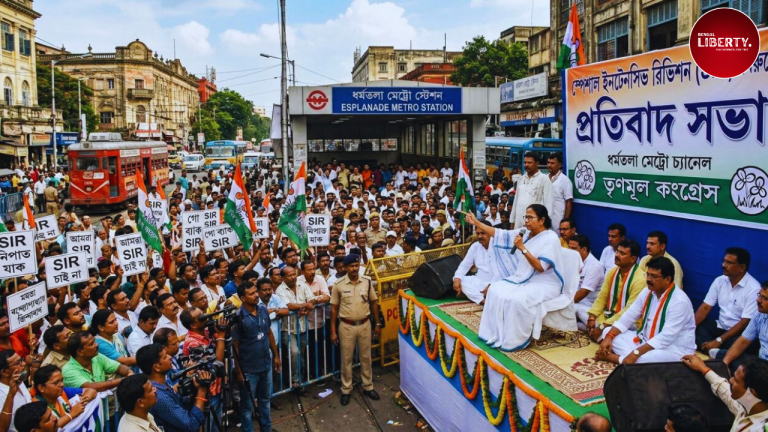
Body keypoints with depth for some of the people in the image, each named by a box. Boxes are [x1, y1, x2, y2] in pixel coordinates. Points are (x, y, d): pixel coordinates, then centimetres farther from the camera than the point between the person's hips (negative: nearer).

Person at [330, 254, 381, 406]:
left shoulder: (367, 282, -4)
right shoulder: (338, 285, -9)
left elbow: (373, 303, 6)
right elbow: (334, 308, -3)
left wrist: (378, 324, 7)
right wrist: (333, 331, -4)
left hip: (364, 324, 2)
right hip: (346, 326, -2)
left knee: (366, 357, 14)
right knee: (346, 359, 9)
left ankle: (368, 387, 30)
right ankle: (346, 390, 23)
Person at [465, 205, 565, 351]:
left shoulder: (551, 238, -16)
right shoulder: (524, 233, 4)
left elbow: (540, 267, -23)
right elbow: (500, 234, 3)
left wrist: (522, 248, -26)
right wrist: (476, 223, -2)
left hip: (545, 283, -7)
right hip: (523, 279, 8)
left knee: (517, 299, -32)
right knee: (495, 289, -11)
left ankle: (514, 341, -13)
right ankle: (495, 334, -3)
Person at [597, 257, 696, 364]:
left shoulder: (679, 301, -22)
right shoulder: (647, 292, 2)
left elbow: (666, 337, -29)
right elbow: (628, 317, 4)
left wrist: (636, 353, -33)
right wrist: (609, 336, -12)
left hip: (673, 349, -8)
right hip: (646, 341, 8)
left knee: (642, 359, -39)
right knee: (607, 332, -2)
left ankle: (612, 357, -13)